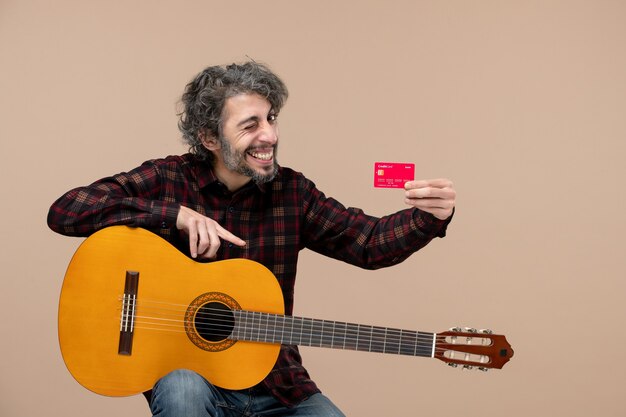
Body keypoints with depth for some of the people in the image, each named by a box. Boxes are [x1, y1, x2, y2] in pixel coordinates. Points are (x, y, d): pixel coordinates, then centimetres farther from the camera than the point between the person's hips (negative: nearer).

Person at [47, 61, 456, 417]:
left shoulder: (291, 191, 1)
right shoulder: (168, 180, -6)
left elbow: (369, 241, -4)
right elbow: (65, 211, -15)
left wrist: (428, 219, -25)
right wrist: (176, 214, -24)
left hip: (276, 383, 3)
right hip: (185, 367, -2)